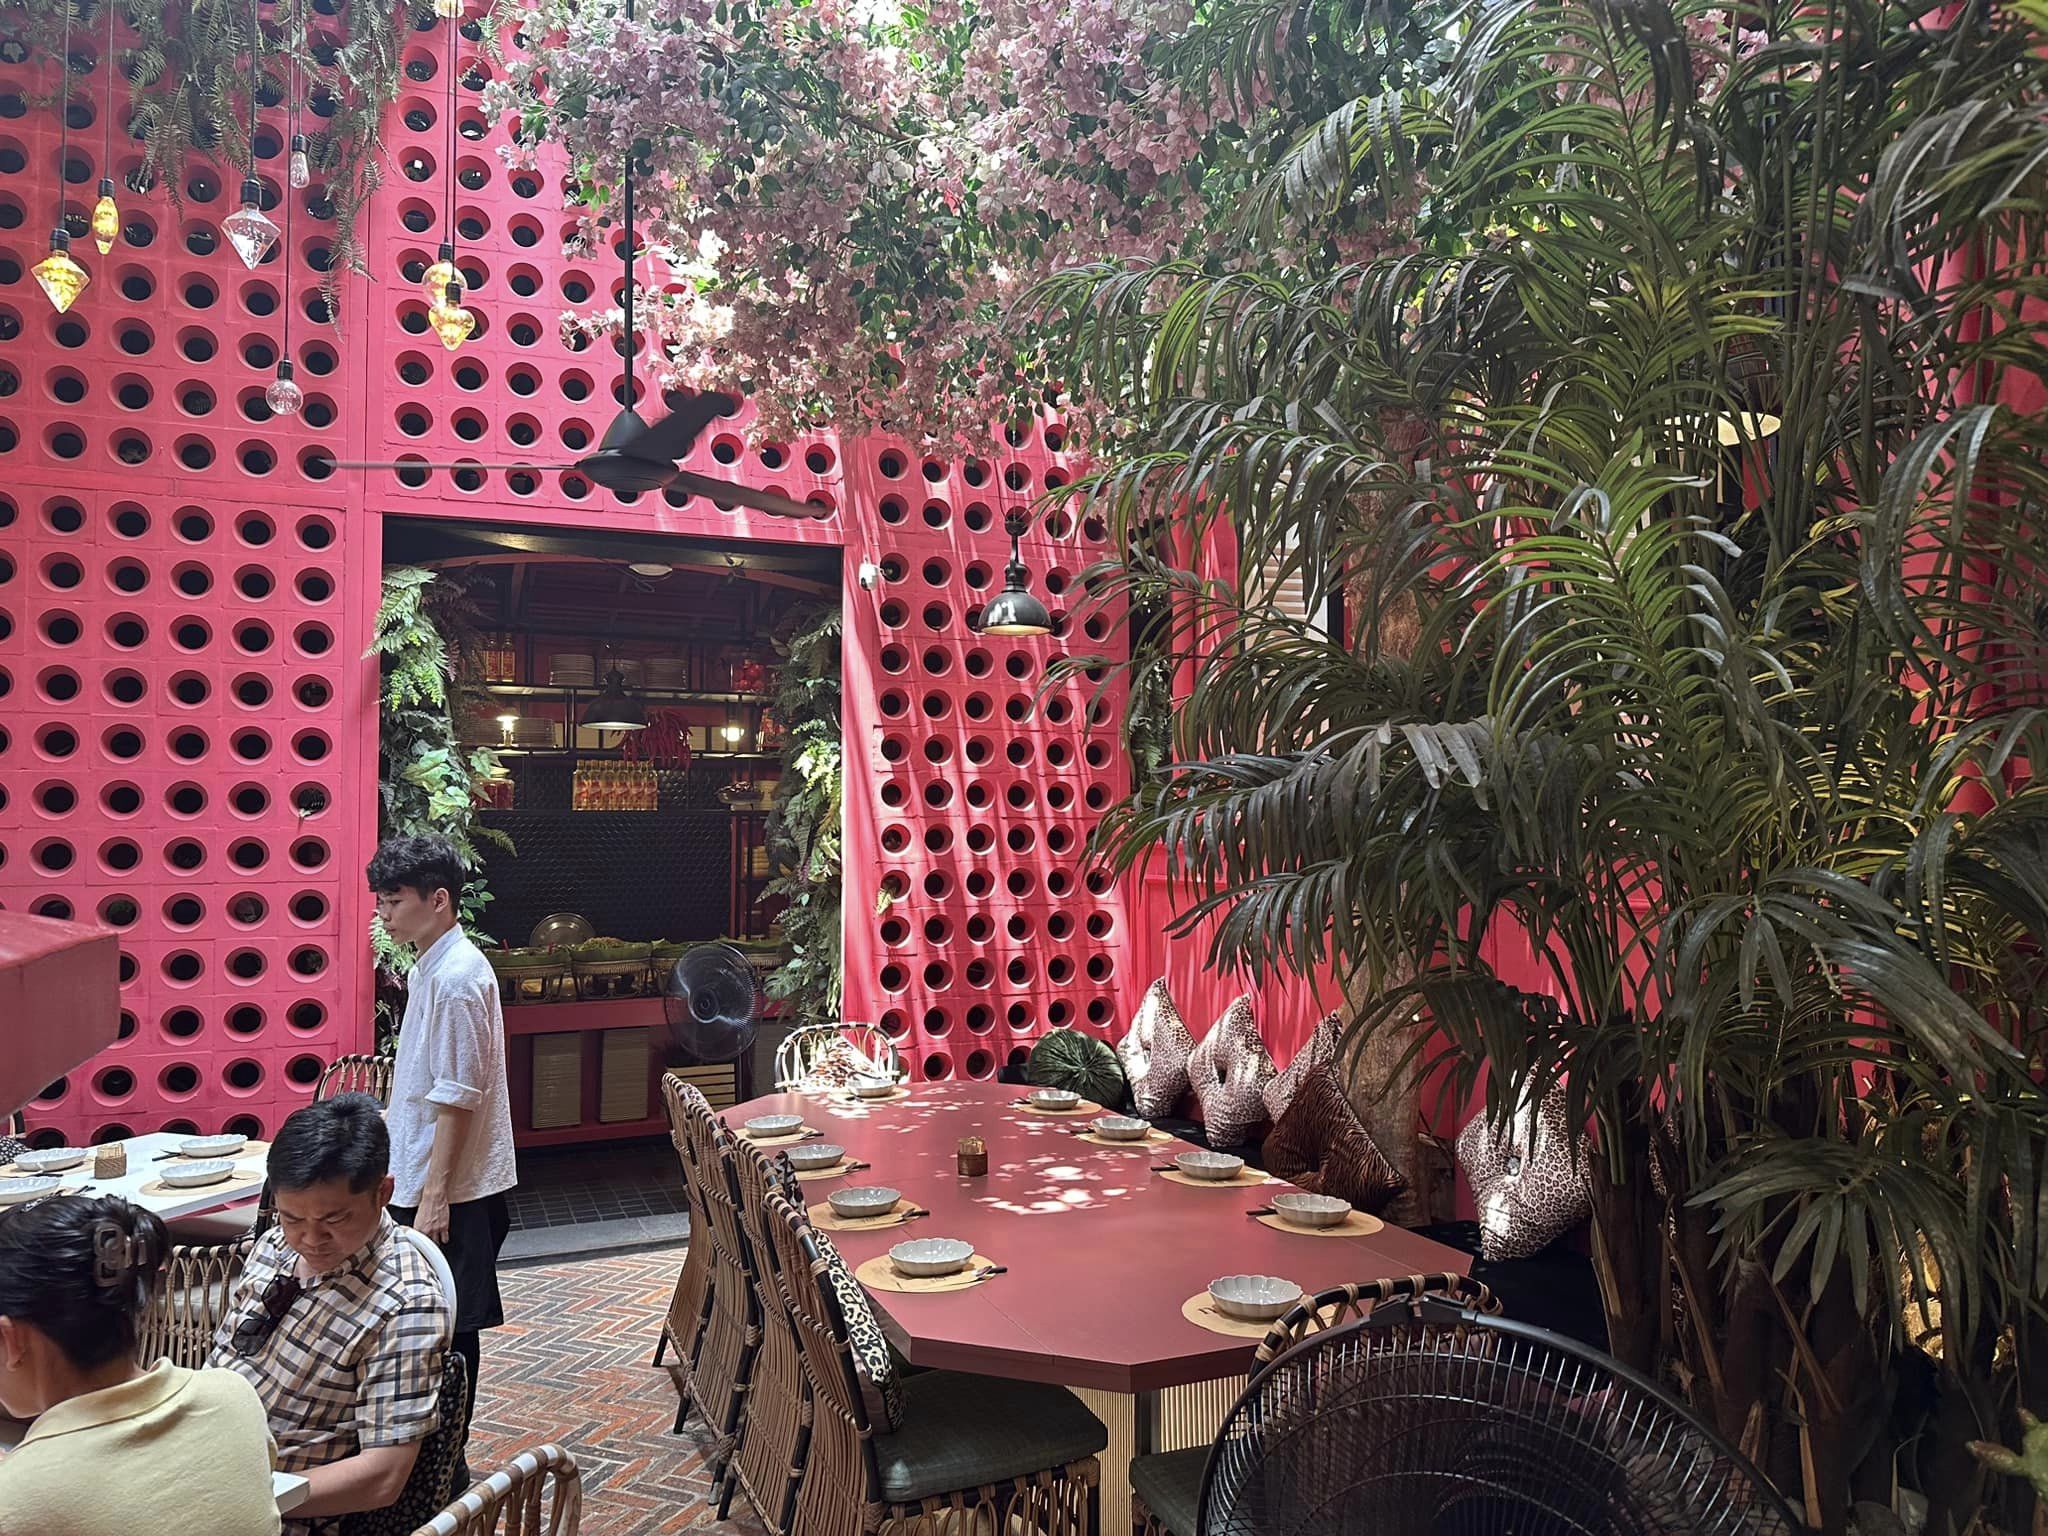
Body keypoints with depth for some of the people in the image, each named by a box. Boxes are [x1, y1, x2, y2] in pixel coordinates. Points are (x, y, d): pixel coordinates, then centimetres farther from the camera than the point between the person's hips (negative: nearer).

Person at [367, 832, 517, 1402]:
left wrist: (434, 1194, -21)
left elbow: (458, 1098, -22)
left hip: (450, 1188, -10)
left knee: (448, 1330, 3)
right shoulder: (431, 967, 11)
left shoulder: (457, 977, -20)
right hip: (422, 1176, 10)